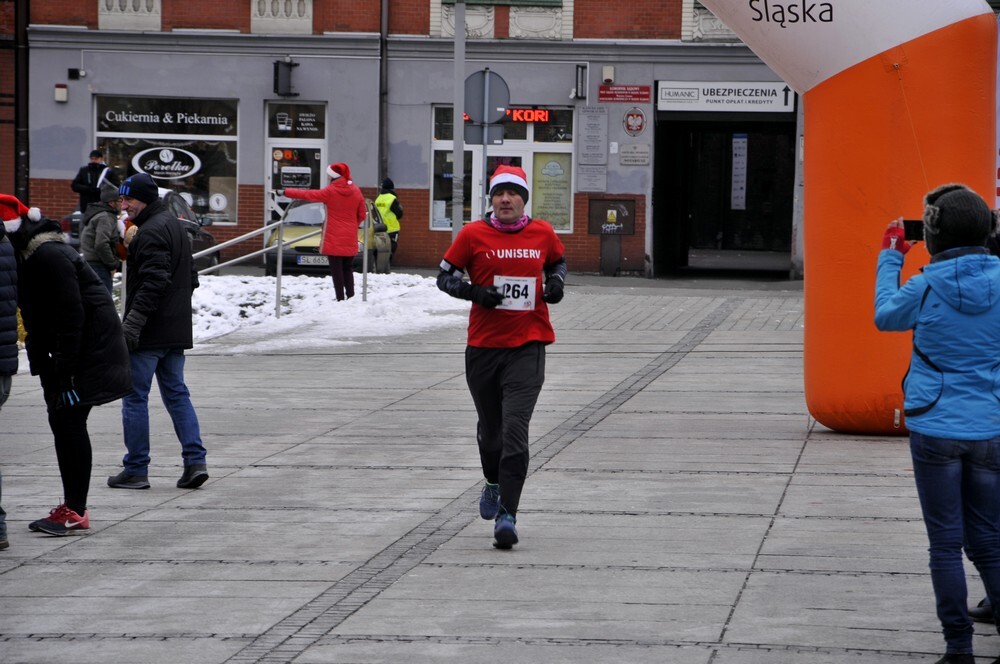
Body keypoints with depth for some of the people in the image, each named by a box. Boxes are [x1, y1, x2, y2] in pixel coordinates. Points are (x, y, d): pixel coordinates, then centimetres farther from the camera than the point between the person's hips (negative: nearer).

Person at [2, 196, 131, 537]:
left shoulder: (48, 257, -20)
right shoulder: (32, 256, 12)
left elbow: (71, 314, -23)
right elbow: (36, 318, 18)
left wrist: (64, 367, -23)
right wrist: (41, 364, 13)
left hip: (89, 351, -10)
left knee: (69, 423, -10)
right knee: (62, 422, 11)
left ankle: (75, 511, -7)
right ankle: (72, 506, 17)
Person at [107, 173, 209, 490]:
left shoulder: (151, 232, -16)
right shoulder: (175, 226, 16)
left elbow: (154, 282, -25)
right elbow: (190, 278, 22)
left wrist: (133, 322, -26)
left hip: (149, 333, -10)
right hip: (176, 330, 10)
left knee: (135, 396, -1)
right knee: (176, 393, 12)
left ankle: (136, 469, 2)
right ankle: (195, 460, 4)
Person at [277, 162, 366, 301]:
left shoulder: (330, 191, -10)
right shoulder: (356, 191, 3)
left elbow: (308, 195, -5)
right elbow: (362, 214, 7)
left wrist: (285, 192, 2)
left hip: (334, 239, -4)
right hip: (350, 239, 4)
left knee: (336, 270, -2)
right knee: (348, 269, 13)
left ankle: (340, 298, -8)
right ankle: (350, 297, 7)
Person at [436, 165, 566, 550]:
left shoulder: (543, 234, 4)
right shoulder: (474, 235, -1)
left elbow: (558, 261, 24)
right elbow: (445, 276, 5)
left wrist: (555, 283, 2)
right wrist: (474, 292, -12)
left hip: (528, 347, -1)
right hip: (483, 345, 1)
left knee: (515, 430, -14)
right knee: (490, 429, 15)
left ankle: (507, 514, -16)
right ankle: (494, 484, 46)